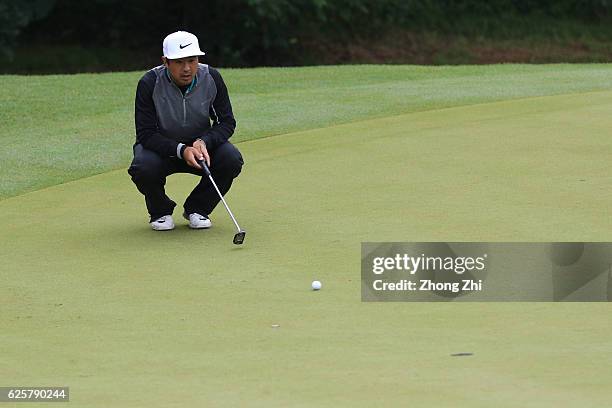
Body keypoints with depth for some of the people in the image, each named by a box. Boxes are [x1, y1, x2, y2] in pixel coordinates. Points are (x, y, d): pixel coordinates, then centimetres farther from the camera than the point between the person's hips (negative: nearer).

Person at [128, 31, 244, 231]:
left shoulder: (212, 78, -15)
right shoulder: (149, 83, -22)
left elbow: (227, 122, -9)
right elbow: (146, 134, -22)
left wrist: (204, 142, -30)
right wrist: (181, 151, -36)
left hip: (200, 145, 2)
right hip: (161, 147, -2)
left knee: (232, 159, -26)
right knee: (143, 168, -35)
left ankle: (197, 209, 0)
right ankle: (160, 212, 0)